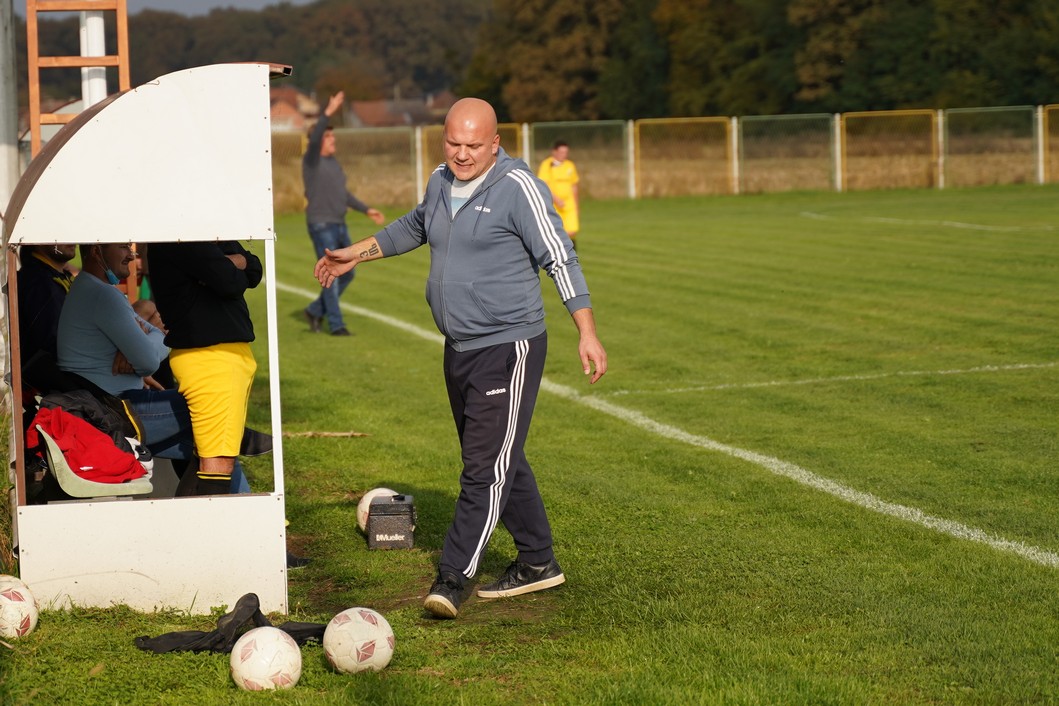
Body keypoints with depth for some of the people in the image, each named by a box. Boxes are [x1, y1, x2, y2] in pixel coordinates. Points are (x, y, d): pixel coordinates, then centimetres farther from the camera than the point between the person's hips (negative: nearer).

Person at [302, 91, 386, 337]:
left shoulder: (334, 163, 15)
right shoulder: (311, 160, -9)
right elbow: (314, 139, -30)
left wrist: (366, 210, 19)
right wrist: (328, 112, -38)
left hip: (339, 226, 8)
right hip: (321, 227, -8)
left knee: (347, 274, 10)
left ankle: (316, 311, 23)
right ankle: (336, 324, 3)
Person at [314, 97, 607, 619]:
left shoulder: (517, 186, -12)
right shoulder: (440, 183, 10)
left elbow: (559, 258, -13)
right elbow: (414, 228, 32)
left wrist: (587, 333, -17)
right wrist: (354, 255, 33)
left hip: (508, 346, -8)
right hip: (459, 350, 8)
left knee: (487, 465, -10)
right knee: (500, 460, 14)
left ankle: (453, 576, -13)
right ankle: (537, 562, 24)